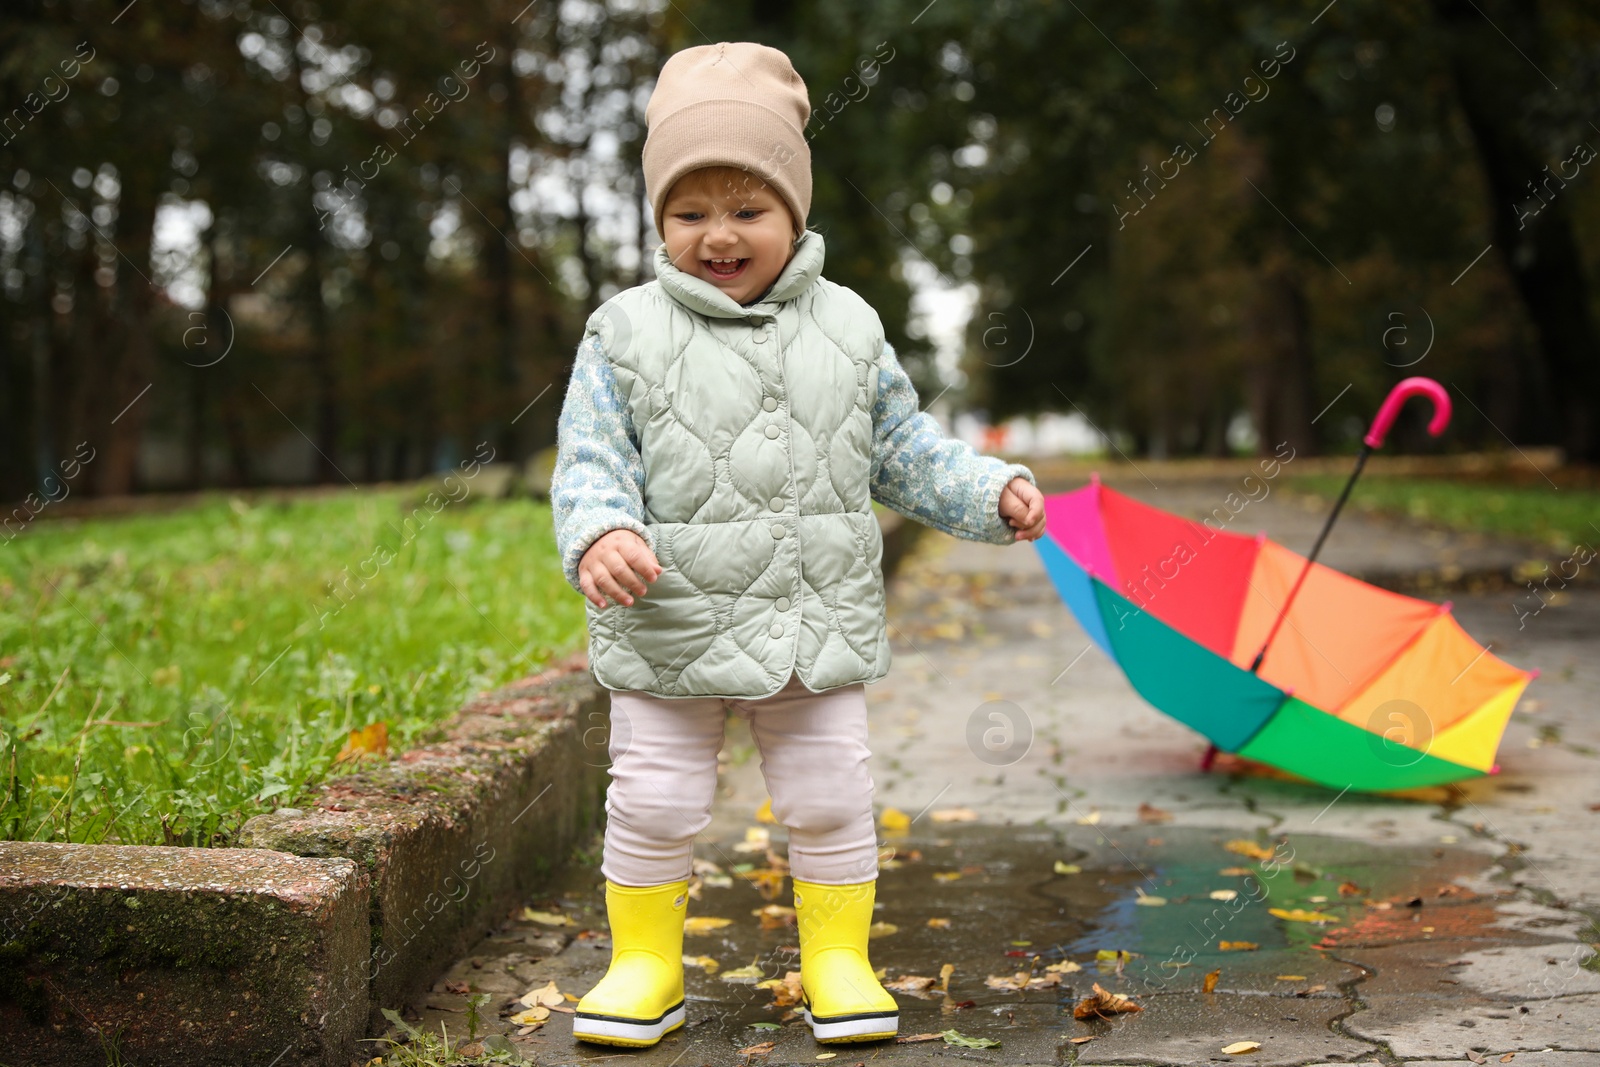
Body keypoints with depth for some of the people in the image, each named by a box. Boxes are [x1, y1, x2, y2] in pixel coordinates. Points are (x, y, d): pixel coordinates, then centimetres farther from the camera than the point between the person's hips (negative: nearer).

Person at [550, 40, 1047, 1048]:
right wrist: (600, 536, -29)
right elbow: (590, 463, -9)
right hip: (672, 626, -1)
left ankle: (839, 963, 27)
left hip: (821, 625, 2)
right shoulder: (627, 334, -5)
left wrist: (992, 490, -3)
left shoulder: (847, 327, 3)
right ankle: (645, 969, 25)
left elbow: (903, 447, 10)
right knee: (654, 805, 7)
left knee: (832, 803, 9)